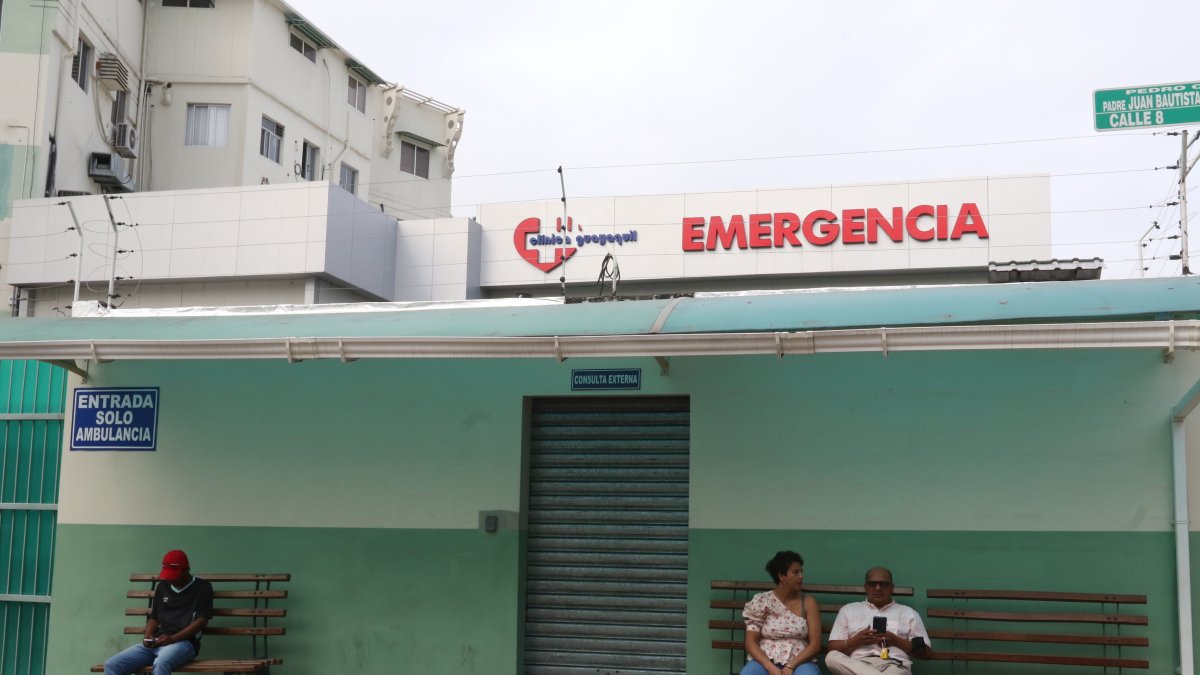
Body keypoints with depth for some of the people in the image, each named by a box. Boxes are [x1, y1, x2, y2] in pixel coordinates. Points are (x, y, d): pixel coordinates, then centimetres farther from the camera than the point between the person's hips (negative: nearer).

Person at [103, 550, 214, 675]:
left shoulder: (202, 587, 3)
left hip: (183, 643, -6)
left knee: (160, 664, -41)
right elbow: (154, 617, 22)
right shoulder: (162, 587, 20)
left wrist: (173, 638, -15)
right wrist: (148, 636, -1)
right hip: (157, 643, 6)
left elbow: (202, 620, -5)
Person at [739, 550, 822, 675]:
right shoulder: (761, 601, 3)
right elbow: (751, 642, 0)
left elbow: (815, 644, 0)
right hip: (765, 661, 0)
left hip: (799, 662, 0)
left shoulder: (808, 602, 6)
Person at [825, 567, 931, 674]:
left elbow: (925, 652, 16)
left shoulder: (909, 613, 24)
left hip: (895, 666, -3)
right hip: (856, 665, 3)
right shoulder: (848, 610, 24)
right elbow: (833, 648, 15)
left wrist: (896, 641, 1)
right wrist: (856, 641, -3)